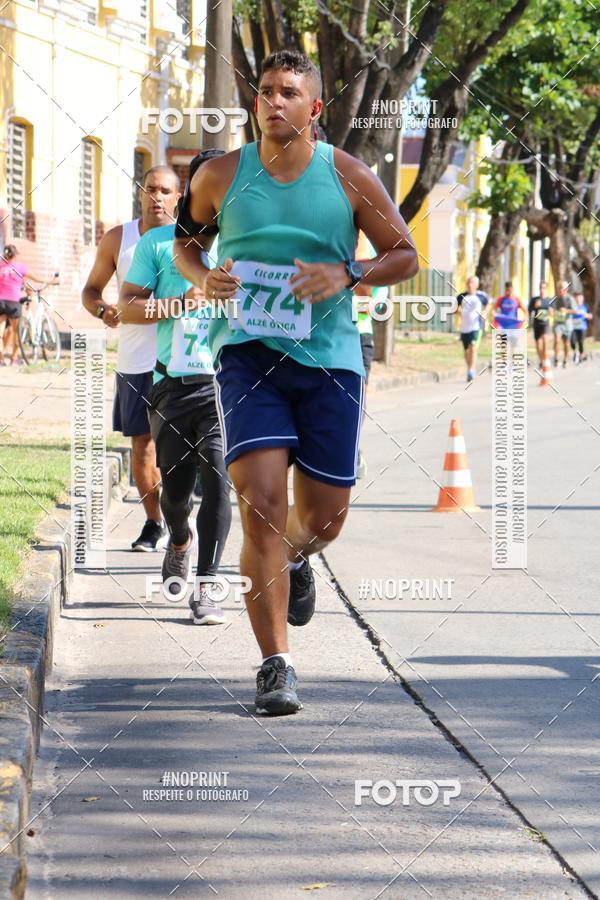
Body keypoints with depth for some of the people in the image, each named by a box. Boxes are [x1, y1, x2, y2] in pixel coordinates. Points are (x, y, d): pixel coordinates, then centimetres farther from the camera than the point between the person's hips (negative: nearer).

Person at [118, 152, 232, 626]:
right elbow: (127, 307, 4)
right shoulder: (158, 243, 7)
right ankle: (180, 543, 41)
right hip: (174, 381, 1)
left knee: (217, 476, -15)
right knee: (175, 483, 7)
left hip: (226, 379, -1)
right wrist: (179, 303, -12)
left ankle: (207, 585, -11)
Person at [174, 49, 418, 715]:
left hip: (330, 359, 1)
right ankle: (275, 667, -11)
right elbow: (184, 242, 18)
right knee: (261, 505, -16)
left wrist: (346, 274, -13)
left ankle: (293, 558, 47)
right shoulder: (221, 175, 3)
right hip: (247, 353, -1)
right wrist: (202, 278, -5)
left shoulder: (348, 177, 1)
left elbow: (405, 256, 5)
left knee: (323, 520, 7)